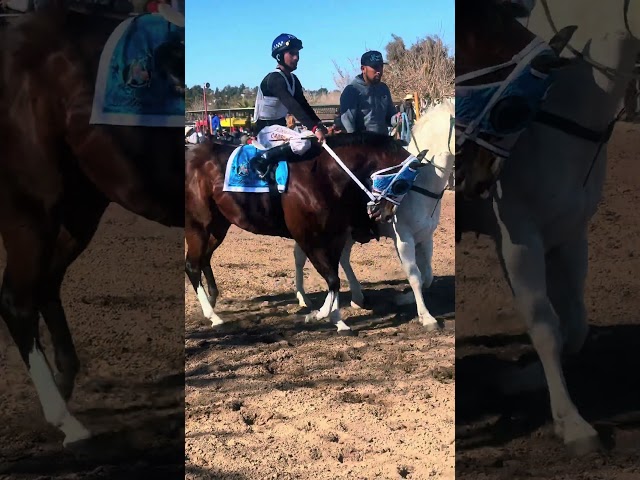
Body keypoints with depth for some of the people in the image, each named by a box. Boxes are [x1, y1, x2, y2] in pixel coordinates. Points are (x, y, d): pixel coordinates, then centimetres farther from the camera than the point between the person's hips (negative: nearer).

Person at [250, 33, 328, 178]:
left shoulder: (293, 80, 9)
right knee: (303, 143, -31)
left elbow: (304, 105, 6)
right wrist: (314, 128, -37)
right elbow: (292, 106, -30)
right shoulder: (274, 79, -20)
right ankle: (262, 159, -20)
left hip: (280, 125, 10)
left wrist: (320, 125, -9)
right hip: (266, 129, -10)